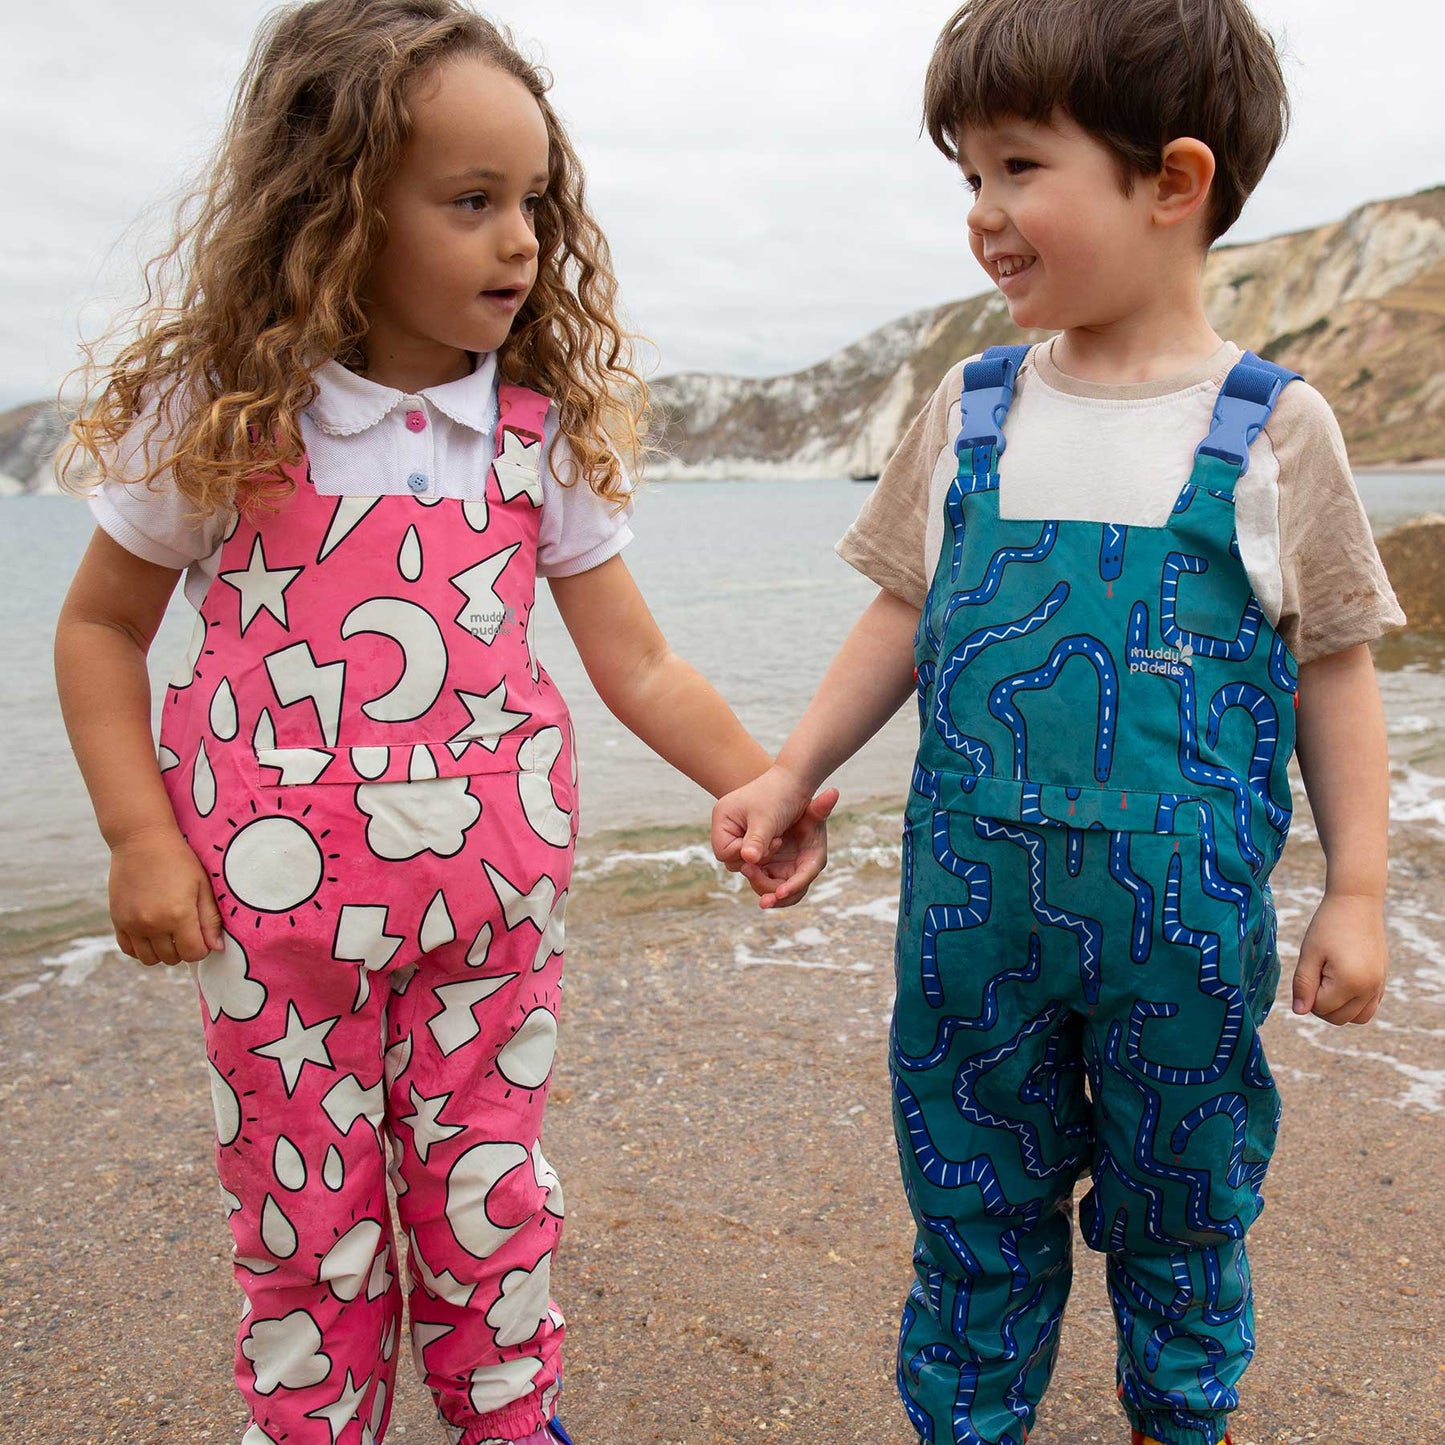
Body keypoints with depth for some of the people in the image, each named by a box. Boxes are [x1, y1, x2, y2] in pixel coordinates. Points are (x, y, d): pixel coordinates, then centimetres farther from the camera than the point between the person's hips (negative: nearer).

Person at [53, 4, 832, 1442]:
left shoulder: (541, 434, -1)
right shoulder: (221, 412, -6)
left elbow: (638, 663, 2)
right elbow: (101, 626, 3)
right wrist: (142, 838, -6)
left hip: (491, 891, 2)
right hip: (278, 904, -1)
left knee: (490, 1205, 15)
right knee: (309, 1230, 13)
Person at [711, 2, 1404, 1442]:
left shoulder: (1272, 428, -4)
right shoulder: (969, 411, 3)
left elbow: (1332, 670, 2)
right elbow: (904, 615, 10)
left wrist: (1356, 891, 0)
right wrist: (791, 773, 5)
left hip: (1184, 915, -1)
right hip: (973, 903, 2)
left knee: (1180, 1204, 17)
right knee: (975, 1200, 15)